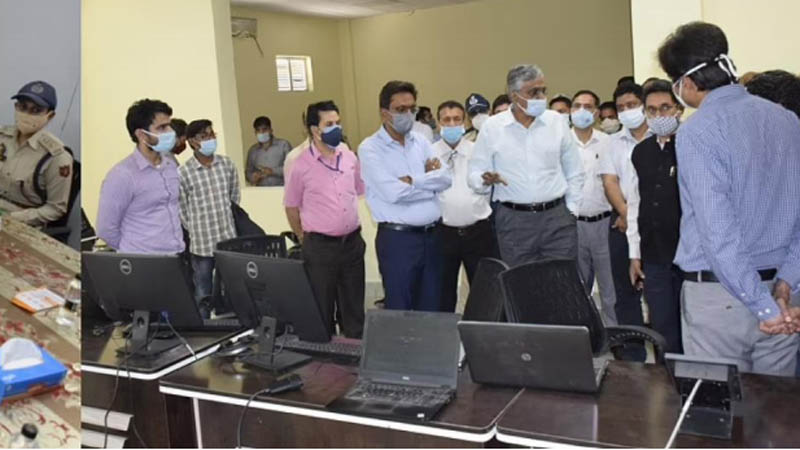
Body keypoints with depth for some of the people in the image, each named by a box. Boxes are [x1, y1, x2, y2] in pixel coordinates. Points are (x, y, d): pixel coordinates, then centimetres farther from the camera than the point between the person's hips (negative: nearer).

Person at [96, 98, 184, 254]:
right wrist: (135, 252, 2)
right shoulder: (122, 175, -13)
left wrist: (168, 246, 15)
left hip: (179, 257, 6)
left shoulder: (171, 165, 7)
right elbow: (106, 229, -10)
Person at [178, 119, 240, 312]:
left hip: (229, 240, 3)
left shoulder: (227, 164, 2)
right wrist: (196, 232, 3)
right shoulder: (183, 173, -9)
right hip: (201, 244, -3)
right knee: (203, 295, 8)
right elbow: (182, 211, -1)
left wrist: (224, 223, 12)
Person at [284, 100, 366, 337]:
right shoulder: (301, 165, -9)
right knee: (322, 309, 8)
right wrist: (305, 239, 7)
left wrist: (354, 227, 13)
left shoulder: (350, 157, 3)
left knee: (354, 307, 15)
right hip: (320, 246, -4)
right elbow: (291, 206, 1)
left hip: (352, 242, 4)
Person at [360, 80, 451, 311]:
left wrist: (413, 181, -13)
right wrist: (430, 181, -6)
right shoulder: (370, 148, -7)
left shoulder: (421, 141, 11)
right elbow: (392, 192, -19)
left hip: (432, 234, 6)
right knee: (400, 310, 4)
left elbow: (445, 178, 1)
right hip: (398, 238, -5)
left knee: (431, 308, 14)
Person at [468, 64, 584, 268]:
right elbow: (475, 175, 2)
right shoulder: (492, 127, 0)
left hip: (556, 215, 1)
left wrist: (571, 209, 8)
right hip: (514, 220, -1)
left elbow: (574, 173, 13)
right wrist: (486, 180, -20)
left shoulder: (557, 121, 5)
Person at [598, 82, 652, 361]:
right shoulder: (613, 142, 13)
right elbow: (610, 182, 5)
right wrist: (626, 213, -10)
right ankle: (633, 354, 17)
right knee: (625, 291, 8)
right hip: (623, 221, 4)